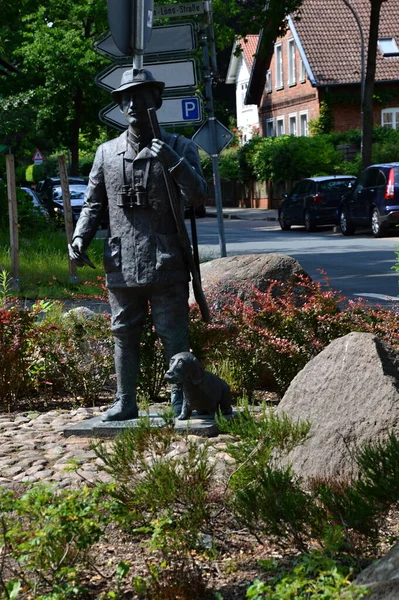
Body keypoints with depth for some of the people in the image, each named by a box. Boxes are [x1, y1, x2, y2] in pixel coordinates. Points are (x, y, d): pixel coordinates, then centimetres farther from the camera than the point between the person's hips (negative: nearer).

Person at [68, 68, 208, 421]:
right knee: (124, 336, 10)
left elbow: (199, 197, -7)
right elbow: (93, 204, 15)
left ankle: (181, 401, 12)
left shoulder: (179, 148, 3)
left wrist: (172, 160, -21)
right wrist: (80, 238, -2)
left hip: (166, 265, -3)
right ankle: (125, 403, 19)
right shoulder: (107, 153, 11)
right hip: (121, 265, 3)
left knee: (174, 336, 2)